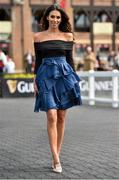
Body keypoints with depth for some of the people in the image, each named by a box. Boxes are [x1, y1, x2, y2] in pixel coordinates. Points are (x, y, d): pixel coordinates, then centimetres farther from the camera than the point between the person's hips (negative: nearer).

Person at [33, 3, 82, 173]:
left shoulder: (68, 36, 7)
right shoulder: (38, 37, 6)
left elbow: (70, 59, 10)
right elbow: (38, 60, 8)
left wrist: (74, 79, 6)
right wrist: (35, 80, 2)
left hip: (64, 76, 2)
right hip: (46, 76, -1)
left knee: (61, 118, 4)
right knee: (52, 116, -13)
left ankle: (57, 155, 15)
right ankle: (56, 159, -13)